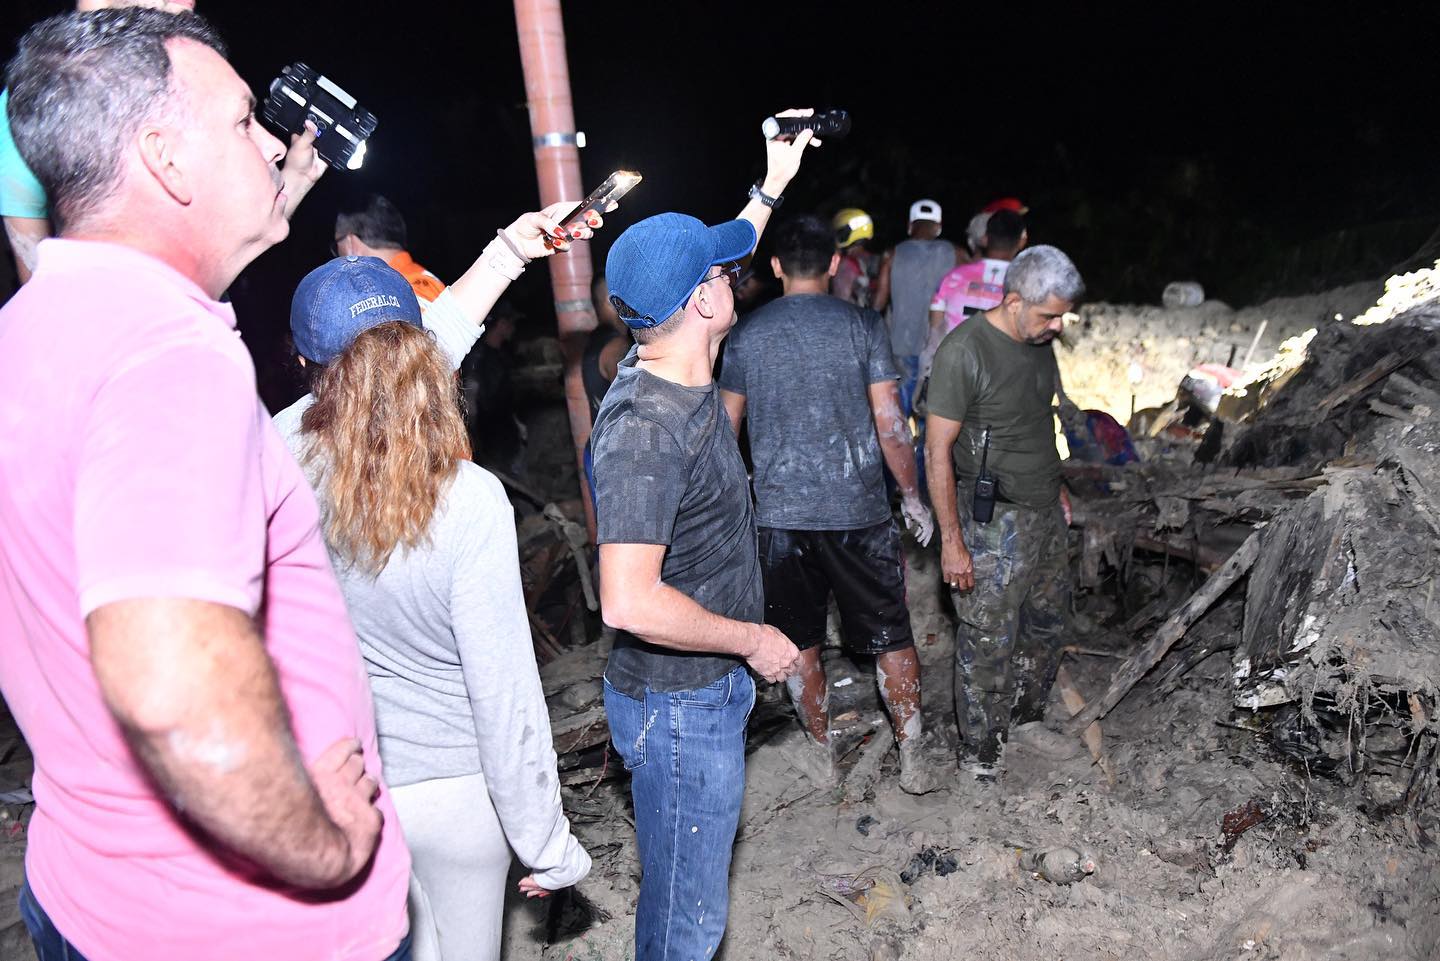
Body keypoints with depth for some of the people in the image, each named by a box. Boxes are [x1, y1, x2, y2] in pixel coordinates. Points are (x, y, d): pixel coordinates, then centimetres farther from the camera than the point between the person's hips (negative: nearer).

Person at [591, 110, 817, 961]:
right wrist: (753, 640, -20)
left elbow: (706, 269, 22)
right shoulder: (647, 429, -28)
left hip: (709, 689, 9)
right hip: (681, 707, -9)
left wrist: (771, 190, 27)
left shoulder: (675, 375, 1)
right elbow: (629, 603, -33)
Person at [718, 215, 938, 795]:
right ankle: (912, 758, 22)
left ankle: (822, 754, 28)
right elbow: (890, 426, -7)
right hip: (859, 509, -1)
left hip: (780, 513, 1)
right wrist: (912, 497, 5)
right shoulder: (863, 326, -5)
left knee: (800, 642, 15)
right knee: (892, 637, 12)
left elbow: (728, 427, 8)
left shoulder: (745, 334, 0)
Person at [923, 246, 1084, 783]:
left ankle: (1028, 722, 41)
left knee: (1048, 623, 20)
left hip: (1044, 512, 8)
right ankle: (980, 758, 19)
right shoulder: (964, 351, -20)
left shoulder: (1039, 341, 4)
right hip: (993, 526, -8)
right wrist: (951, 541, -18)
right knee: (989, 645, 1)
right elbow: (938, 452, -19)